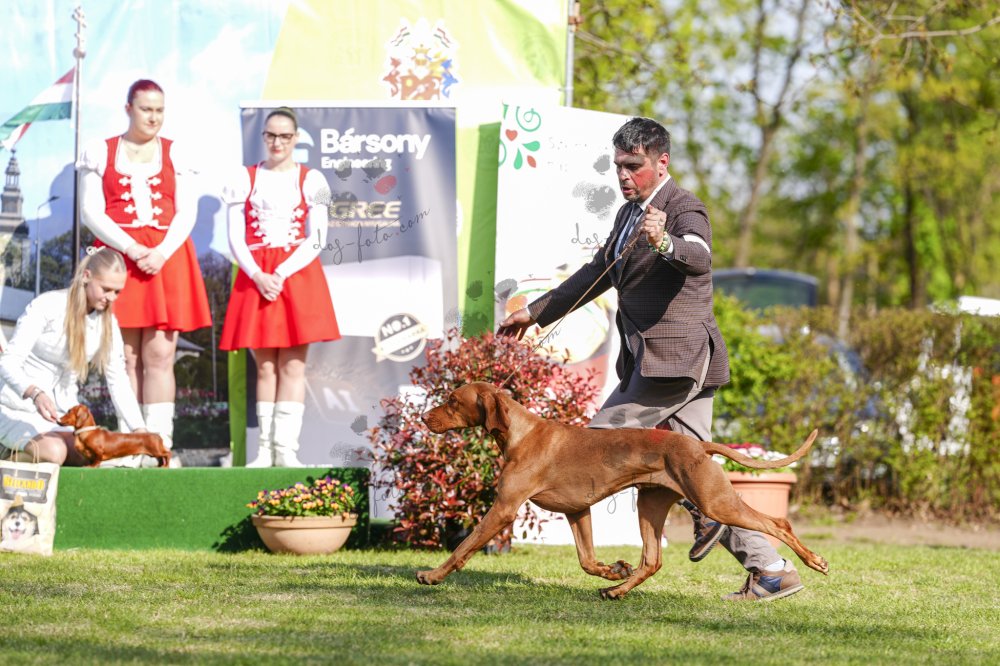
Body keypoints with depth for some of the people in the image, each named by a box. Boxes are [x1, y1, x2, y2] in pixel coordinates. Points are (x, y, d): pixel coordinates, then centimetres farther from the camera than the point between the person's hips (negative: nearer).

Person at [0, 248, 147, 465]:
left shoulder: (107, 323, 1)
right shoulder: (47, 307, -17)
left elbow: (118, 381, -1)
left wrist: (139, 429, -16)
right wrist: (35, 394, -43)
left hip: (61, 412, 6)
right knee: (53, 452, -32)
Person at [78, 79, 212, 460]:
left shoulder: (176, 155, 12)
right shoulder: (101, 153, 8)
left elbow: (186, 213, 6)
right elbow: (91, 212, 0)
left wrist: (161, 253, -11)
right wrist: (131, 249, -12)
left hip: (166, 260, 1)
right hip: (118, 256, 0)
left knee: (160, 354, -6)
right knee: (126, 357, -2)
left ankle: (160, 442, -8)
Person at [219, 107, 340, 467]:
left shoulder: (310, 180, 5)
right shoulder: (245, 179, 9)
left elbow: (316, 239, -2)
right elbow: (236, 238, 4)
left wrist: (282, 274, -13)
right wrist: (258, 276, -12)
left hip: (298, 276, -1)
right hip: (255, 278, 1)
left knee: (292, 365, -6)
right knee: (264, 367, 1)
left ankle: (286, 448, -8)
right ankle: (265, 449, 3)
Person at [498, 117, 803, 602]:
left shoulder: (685, 211, -11)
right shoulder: (630, 214, 17)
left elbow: (699, 258, -33)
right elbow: (598, 274, 29)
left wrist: (664, 243, -54)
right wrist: (536, 312, 31)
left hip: (676, 359, -9)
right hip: (654, 361, 9)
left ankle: (704, 511, -1)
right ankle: (771, 569, 4)